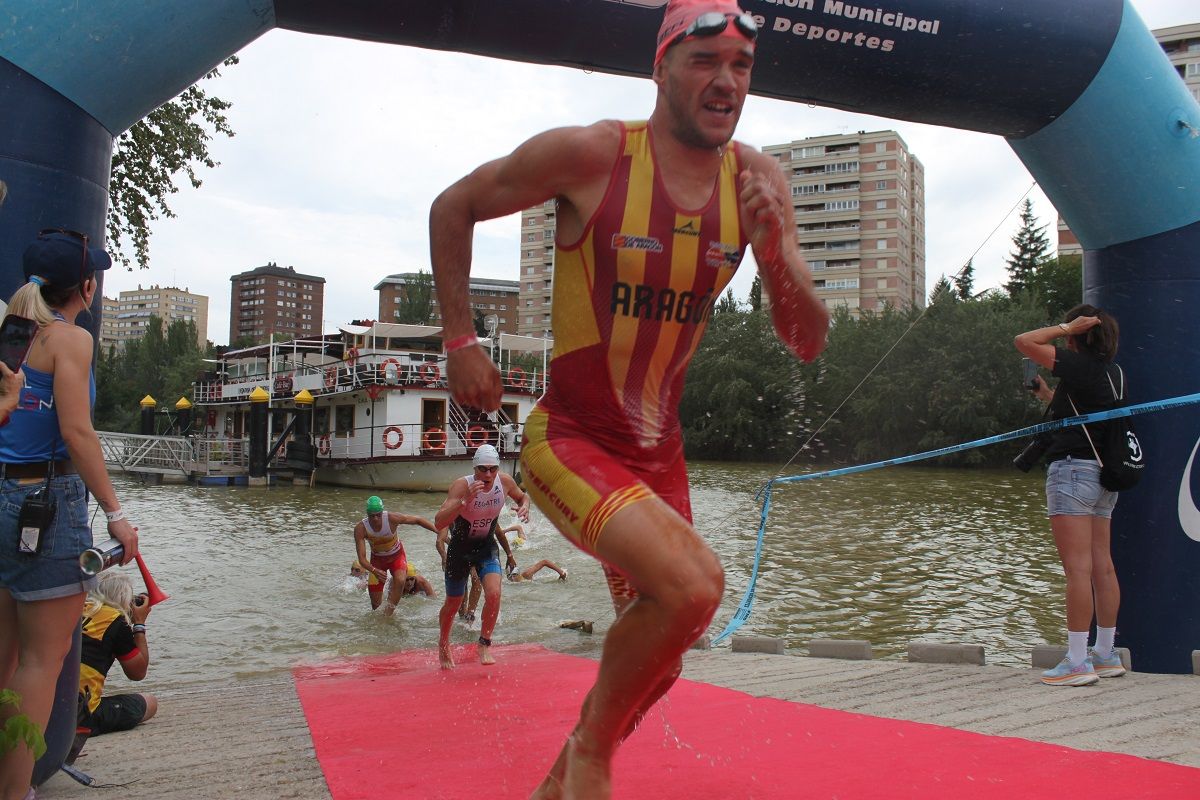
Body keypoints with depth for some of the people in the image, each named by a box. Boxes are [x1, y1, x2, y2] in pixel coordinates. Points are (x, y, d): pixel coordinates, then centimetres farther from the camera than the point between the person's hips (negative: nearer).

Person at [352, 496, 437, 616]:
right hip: (377, 559, 1)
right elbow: (362, 558, -29)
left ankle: (389, 612, -20)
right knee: (376, 603, 1)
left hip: (396, 555, -1)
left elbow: (418, 520, -18)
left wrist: (439, 531, -25)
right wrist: (374, 570, -48)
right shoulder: (360, 529, -29)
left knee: (399, 581, -33)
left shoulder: (392, 518, -31)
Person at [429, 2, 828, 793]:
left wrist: (775, 249, -19)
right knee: (694, 583, -30)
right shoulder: (590, 154, -16)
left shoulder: (758, 180, -2)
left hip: (660, 454, 6)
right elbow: (453, 208, -1)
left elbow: (809, 343, -1)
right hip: (570, 440, -6)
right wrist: (460, 341, -6)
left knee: (654, 664, 15)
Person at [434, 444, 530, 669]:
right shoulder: (462, 485, -28)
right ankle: (443, 645, 42)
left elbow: (523, 496, 8)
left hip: (487, 546, 2)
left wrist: (524, 506, -15)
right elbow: (439, 523, -37)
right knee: (453, 603, 12)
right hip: (460, 548, -2)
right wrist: (465, 501, -48)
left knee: (494, 594, -20)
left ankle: (484, 644, 2)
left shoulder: (505, 481, -16)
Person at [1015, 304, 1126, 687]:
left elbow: (1024, 341, -11)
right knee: (1102, 566, 12)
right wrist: (1049, 396, 33)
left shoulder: (1078, 363, -11)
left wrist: (1066, 326, -3)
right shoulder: (1111, 372, 14)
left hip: (1073, 469, -9)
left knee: (1077, 567, -9)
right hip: (1104, 472, 9)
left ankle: (1077, 662, -7)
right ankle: (1106, 655, 19)